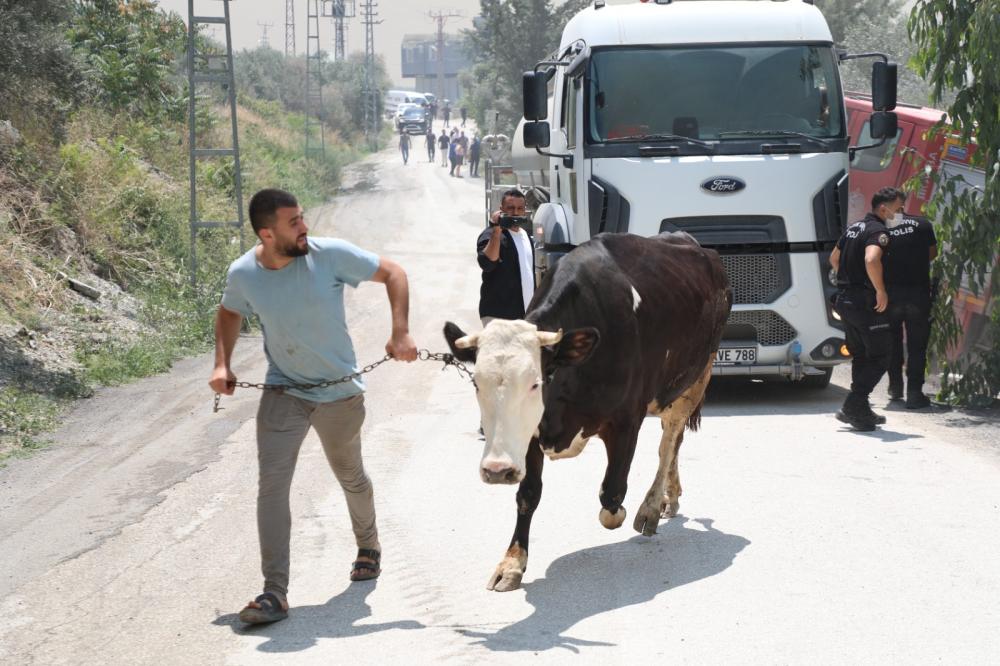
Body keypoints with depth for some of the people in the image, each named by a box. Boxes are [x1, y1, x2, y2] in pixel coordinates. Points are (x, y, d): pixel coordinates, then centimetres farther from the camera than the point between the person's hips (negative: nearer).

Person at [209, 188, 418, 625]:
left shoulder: (331, 255, -18)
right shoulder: (244, 274, -11)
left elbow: (393, 274, -9)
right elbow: (229, 313, 12)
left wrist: (400, 333, -20)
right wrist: (222, 364, -3)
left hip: (340, 392, 0)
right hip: (283, 390, 1)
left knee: (351, 478, 19)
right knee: (272, 483, -14)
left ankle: (368, 547, 49)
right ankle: (274, 592, -14)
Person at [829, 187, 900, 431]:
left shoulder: (854, 227, 16)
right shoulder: (878, 231, -14)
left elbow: (834, 258, 27)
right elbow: (871, 260, -33)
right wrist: (881, 291, -23)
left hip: (845, 299, 9)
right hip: (865, 301, -9)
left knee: (861, 356, 18)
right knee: (879, 358, -3)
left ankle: (860, 410, 20)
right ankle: (853, 407, -10)